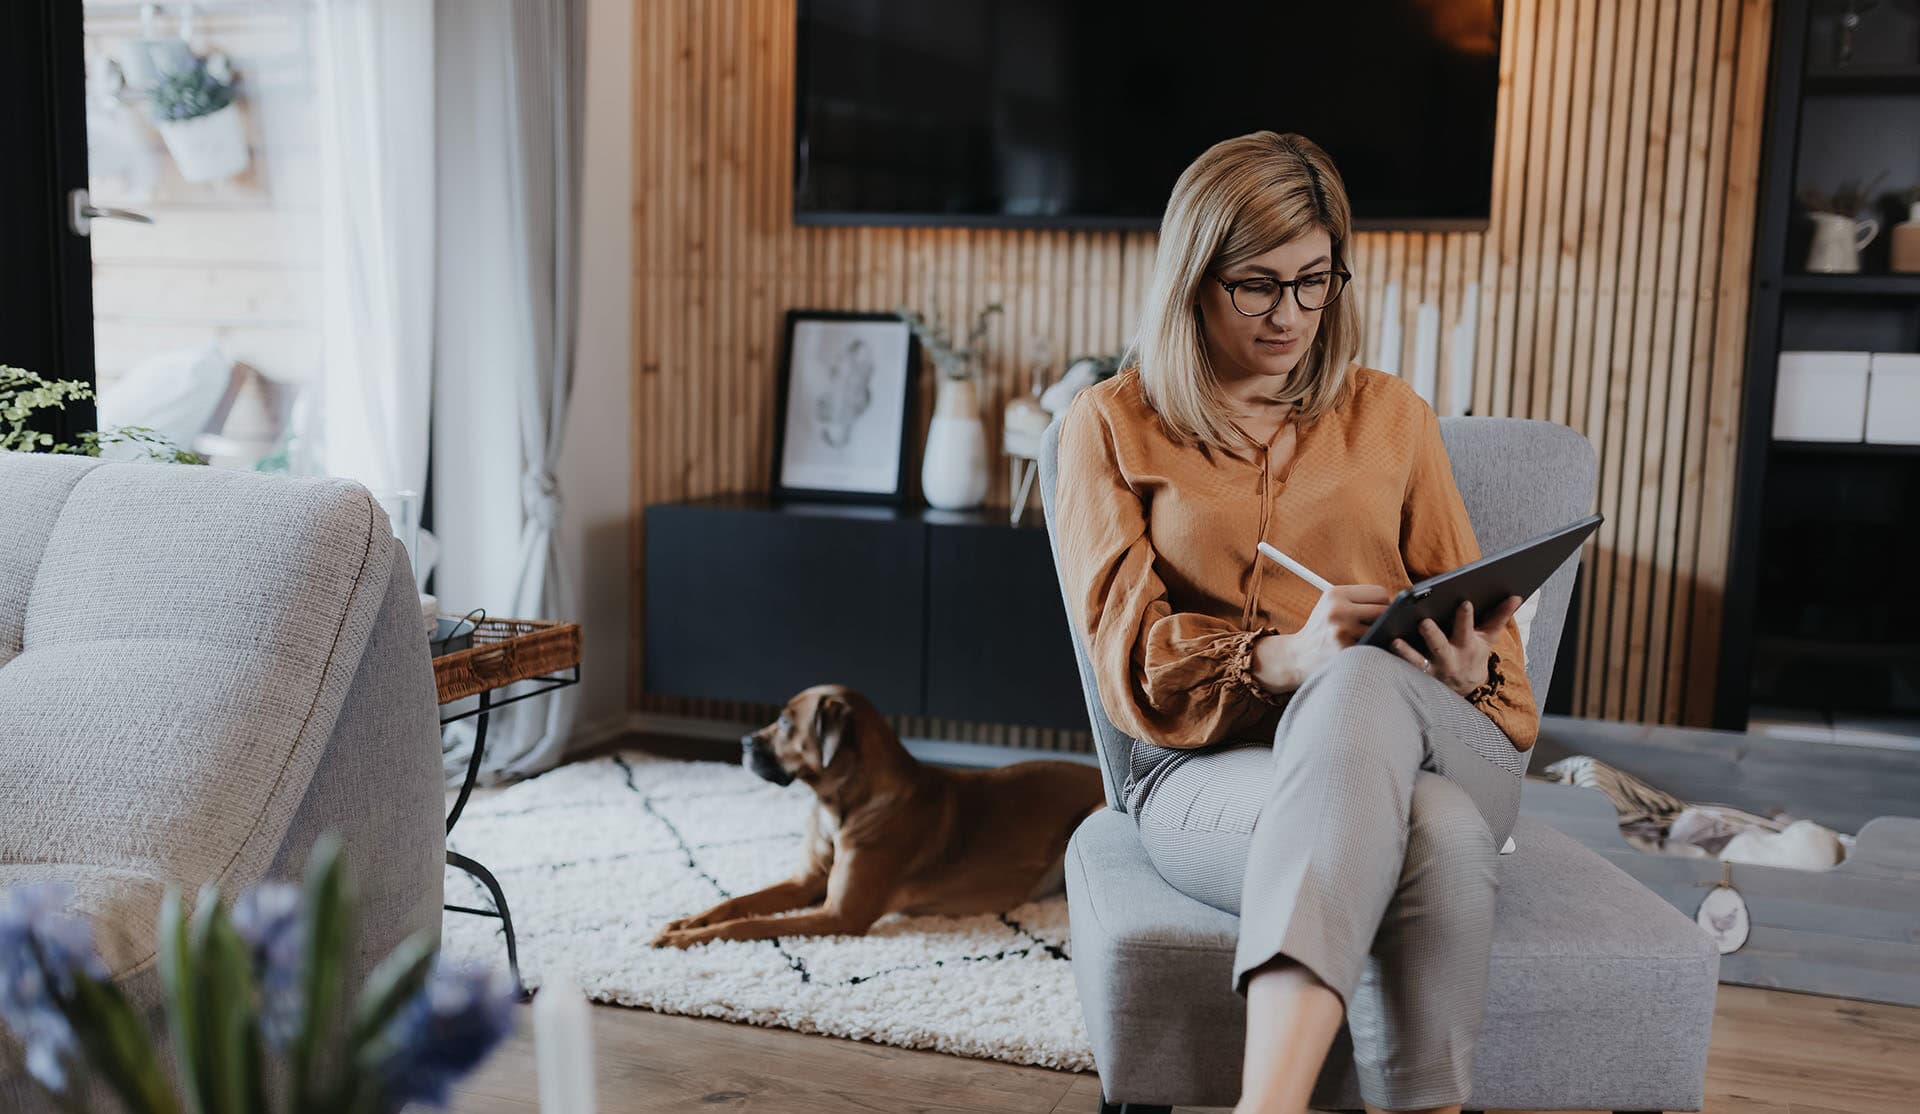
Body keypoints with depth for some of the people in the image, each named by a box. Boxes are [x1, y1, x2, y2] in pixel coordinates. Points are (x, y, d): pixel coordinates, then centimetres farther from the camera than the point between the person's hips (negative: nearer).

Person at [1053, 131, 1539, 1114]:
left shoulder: (1390, 417, 19)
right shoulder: (1111, 427, 11)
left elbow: (1475, 616, 18)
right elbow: (1131, 657, 0)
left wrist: (1469, 668, -9)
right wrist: (1285, 657, -21)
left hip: (1444, 752, 2)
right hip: (1209, 768, -2)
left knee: (1362, 681, -37)